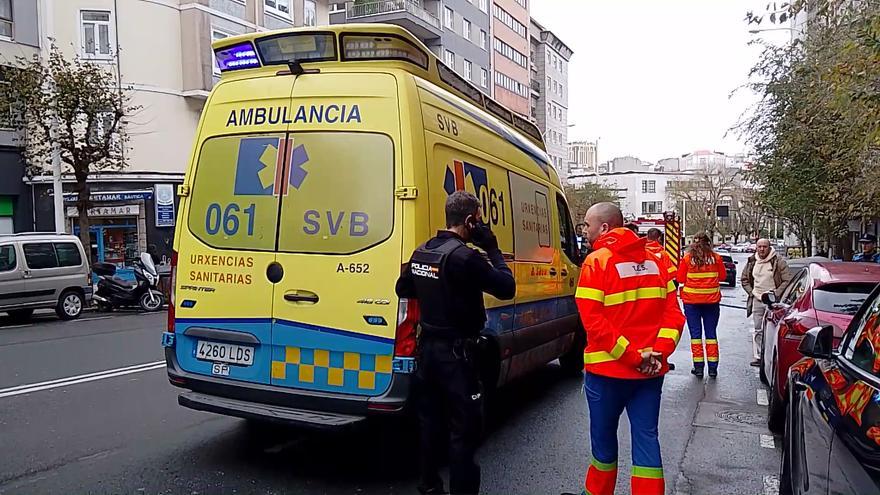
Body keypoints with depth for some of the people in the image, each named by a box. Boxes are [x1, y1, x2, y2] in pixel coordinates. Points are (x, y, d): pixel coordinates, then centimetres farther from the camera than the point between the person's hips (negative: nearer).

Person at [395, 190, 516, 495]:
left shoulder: (421, 252, 5)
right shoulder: (465, 256, -20)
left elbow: (402, 289, 19)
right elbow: (507, 288, -14)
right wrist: (491, 248, -7)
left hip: (427, 347, 8)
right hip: (456, 353, -8)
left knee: (430, 420, 18)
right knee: (465, 427, 2)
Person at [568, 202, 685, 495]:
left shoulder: (597, 262, -10)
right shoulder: (653, 261, 9)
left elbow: (593, 320, -18)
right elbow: (673, 312, 3)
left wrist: (630, 355, -15)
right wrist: (660, 351, -5)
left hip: (608, 370, -4)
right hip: (651, 372, 5)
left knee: (604, 437, 13)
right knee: (646, 437, 9)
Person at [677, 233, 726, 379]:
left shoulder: (687, 258, -5)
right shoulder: (716, 258, -1)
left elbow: (680, 278, -2)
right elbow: (723, 276, 7)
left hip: (691, 300, -1)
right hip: (712, 300, 1)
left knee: (695, 333, 5)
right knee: (711, 333, 9)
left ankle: (698, 366, 6)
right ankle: (713, 367, 10)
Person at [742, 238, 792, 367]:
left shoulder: (778, 261, -6)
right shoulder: (752, 261, 9)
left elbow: (787, 280, -6)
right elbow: (744, 279, 20)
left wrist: (776, 294, -12)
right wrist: (751, 292, 7)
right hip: (757, 300, 4)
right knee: (757, 329, 5)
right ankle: (757, 356, 9)